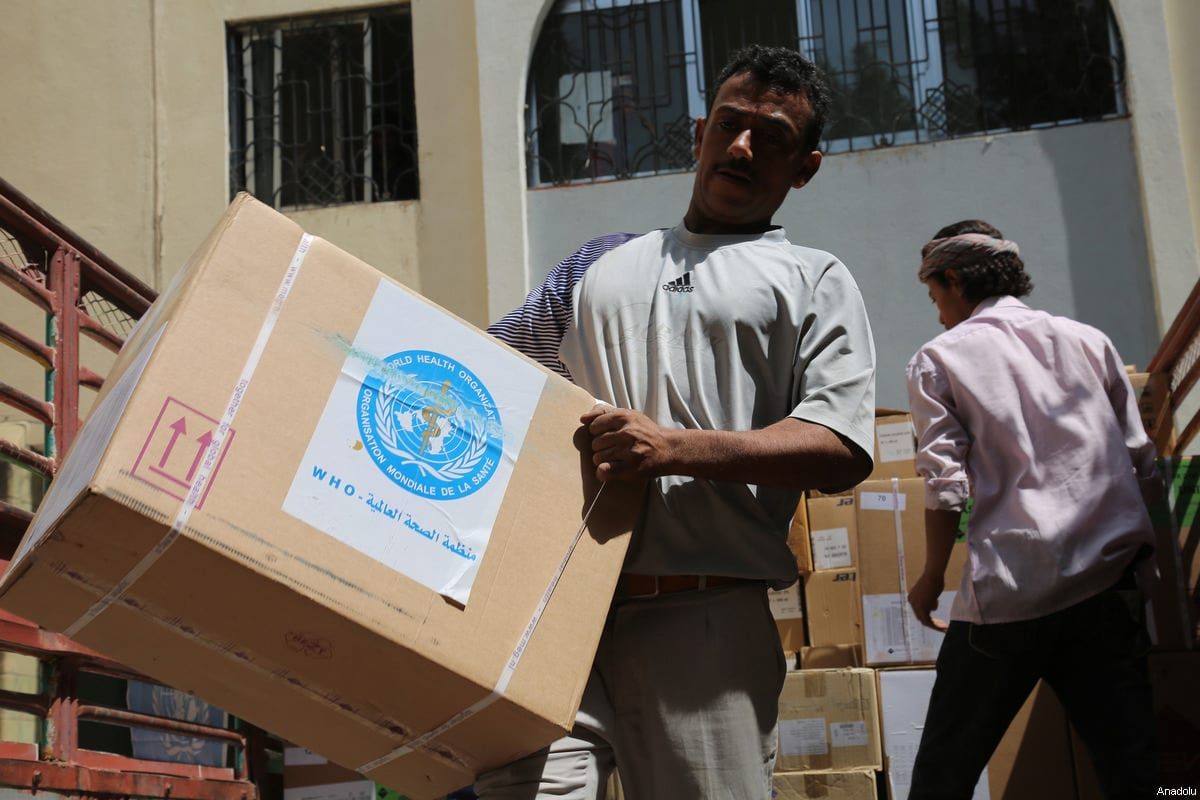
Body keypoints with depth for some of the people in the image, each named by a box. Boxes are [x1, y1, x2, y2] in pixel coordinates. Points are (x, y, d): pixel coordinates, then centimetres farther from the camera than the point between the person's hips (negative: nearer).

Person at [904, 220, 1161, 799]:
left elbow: (946, 484, -5)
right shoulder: (1088, 340, 14)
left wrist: (931, 576, 8)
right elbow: (1142, 464, 12)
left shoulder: (939, 359, 3)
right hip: (1109, 579, 4)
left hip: (1010, 587, -3)